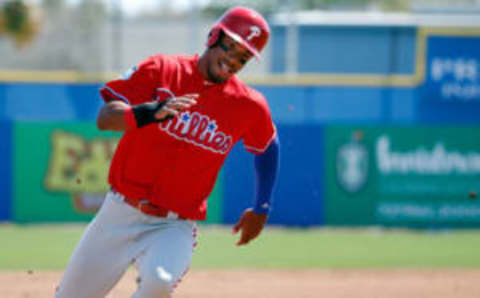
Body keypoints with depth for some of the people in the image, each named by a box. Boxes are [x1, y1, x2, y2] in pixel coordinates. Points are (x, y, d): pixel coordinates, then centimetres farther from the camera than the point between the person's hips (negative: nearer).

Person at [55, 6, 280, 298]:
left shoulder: (250, 106, -3)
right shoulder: (161, 70, -6)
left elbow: (268, 148, 18)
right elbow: (105, 118, -17)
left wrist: (261, 209, 15)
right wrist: (149, 112, -36)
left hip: (174, 227, -1)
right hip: (120, 213, 1)